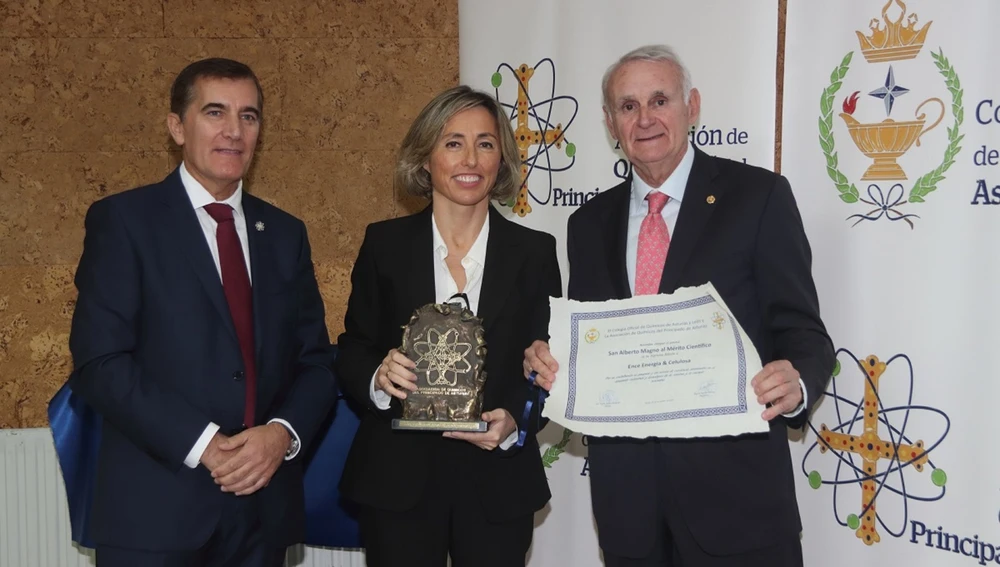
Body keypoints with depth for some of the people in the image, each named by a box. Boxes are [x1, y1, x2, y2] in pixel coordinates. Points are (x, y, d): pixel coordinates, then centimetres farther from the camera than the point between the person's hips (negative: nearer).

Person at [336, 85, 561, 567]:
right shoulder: (384, 244, 1)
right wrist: (378, 378, -17)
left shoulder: (534, 252, 2)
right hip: (396, 478, 0)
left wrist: (515, 423, -16)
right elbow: (350, 351, 3)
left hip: (499, 481, 1)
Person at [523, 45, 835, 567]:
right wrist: (547, 361, -7)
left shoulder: (758, 196, -3)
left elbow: (801, 329, -5)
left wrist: (796, 386, -25)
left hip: (736, 487, -4)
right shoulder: (590, 223, 10)